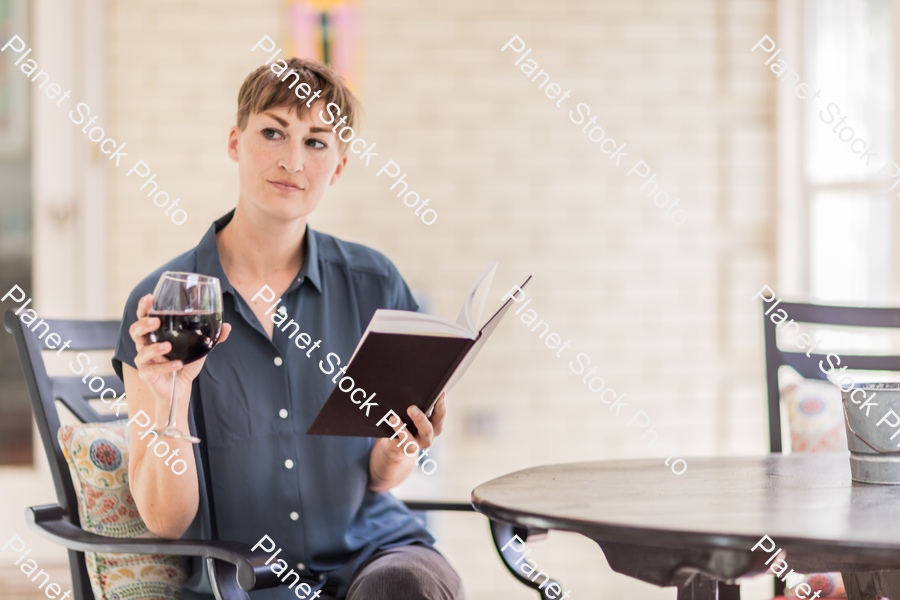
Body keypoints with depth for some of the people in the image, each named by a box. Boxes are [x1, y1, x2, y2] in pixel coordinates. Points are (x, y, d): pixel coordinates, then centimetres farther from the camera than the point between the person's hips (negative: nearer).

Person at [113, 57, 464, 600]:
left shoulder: (373, 284, 3)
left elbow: (376, 481, 9)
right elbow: (166, 519, -5)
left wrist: (397, 451, -14)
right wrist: (169, 398, -21)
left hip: (370, 552, 2)